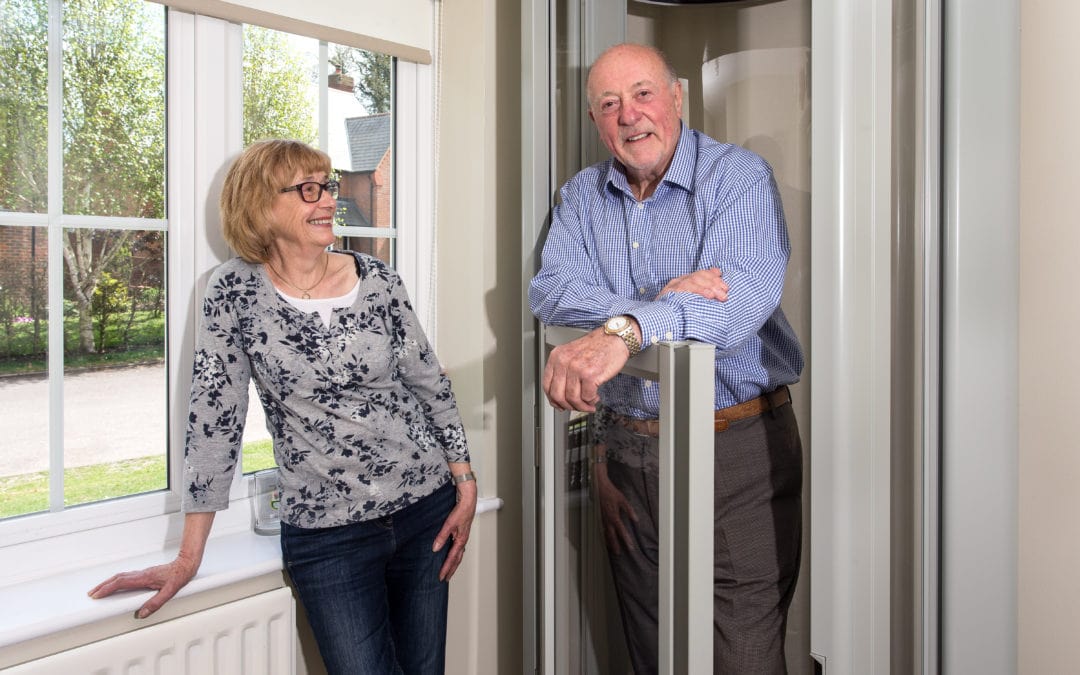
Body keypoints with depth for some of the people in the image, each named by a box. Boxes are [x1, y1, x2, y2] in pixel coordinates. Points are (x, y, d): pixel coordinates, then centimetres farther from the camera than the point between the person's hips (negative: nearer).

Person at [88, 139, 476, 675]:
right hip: (325, 536, -2)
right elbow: (214, 418, -7)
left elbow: (431, 385, 6)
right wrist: (188, 557, -6)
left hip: (426, 508, 3)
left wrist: (465, 485, 2)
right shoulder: (236, 289, -7)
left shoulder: (376, 279, -2)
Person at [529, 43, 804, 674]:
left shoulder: (739, 176, -7)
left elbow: (744, 291, -25)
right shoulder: (582, 195, 10)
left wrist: (624, 329, -42)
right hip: (627, 448, 4)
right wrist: (660, 300, -21)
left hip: (737, 451, -4)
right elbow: (551, 291, -6)